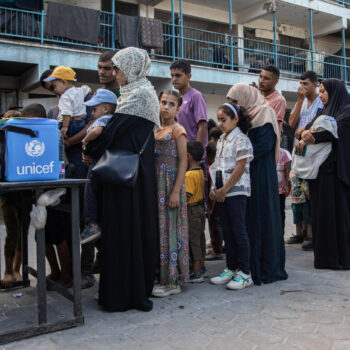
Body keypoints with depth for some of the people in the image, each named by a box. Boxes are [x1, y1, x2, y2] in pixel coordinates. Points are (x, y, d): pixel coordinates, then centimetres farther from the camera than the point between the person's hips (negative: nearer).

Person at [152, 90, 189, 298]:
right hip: (156, 186, 7)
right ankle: (161, 276, 20)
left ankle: (173, 282, 4)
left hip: (171, 185, -7)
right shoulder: (156, 131, 15)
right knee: (158, 229, 9)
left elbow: (183, 161, -11)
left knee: (170, 229, -4)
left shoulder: (178, 130, -4)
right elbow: (152, 161, 15)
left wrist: (176, 191, -18)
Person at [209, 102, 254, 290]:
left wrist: (224, 189, -16)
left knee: (239, 231, -5)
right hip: (222, 192, 8)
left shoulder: (241, 139, -9)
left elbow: (240, 168, -16)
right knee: (227, 232, 12)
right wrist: (214, 188, 6)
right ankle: (231, 269, 21)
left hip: (236, 191, -8)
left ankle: (245, 273, 4)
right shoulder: (221, 140, 17)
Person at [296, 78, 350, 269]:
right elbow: (309, 126, 8)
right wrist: (305, 133, -15)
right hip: (320, 168, 7)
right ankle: (325, 255, 12)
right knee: (321, 211, 5)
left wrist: (308, 139, -13)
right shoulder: (325, 111, 21)